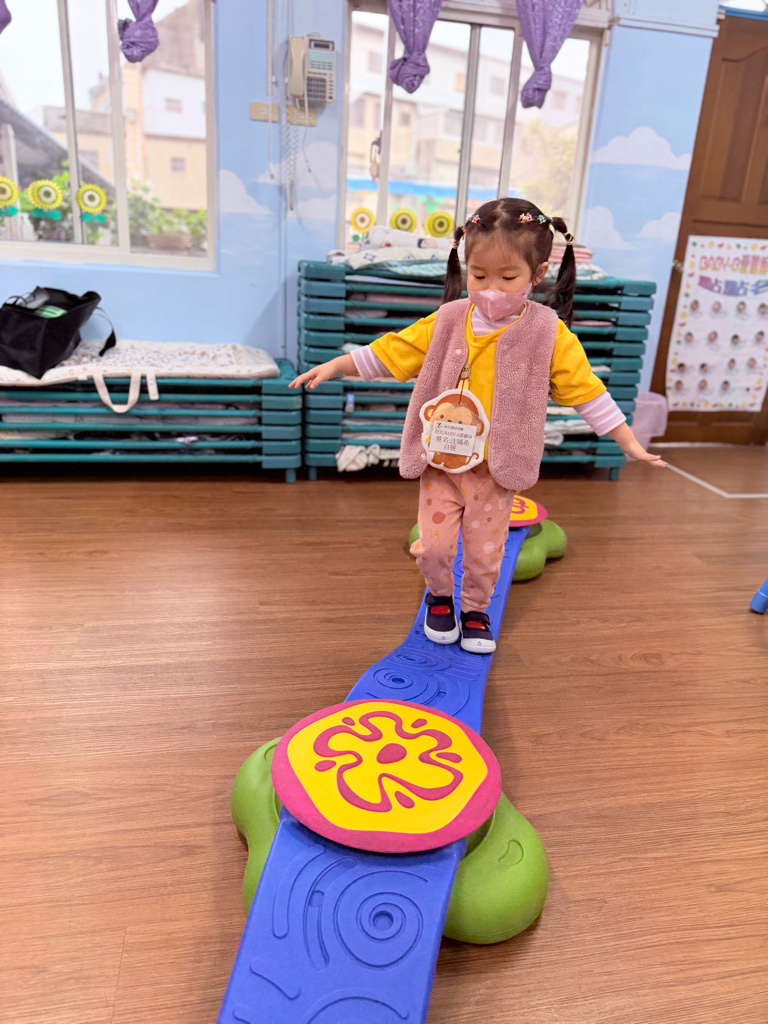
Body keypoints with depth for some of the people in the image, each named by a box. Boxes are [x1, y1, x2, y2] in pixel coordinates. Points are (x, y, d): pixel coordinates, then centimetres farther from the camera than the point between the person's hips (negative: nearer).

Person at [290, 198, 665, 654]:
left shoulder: (548, 334, -7)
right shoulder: (446, 321, -2)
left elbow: (586, 389, -4)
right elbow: (388, 352, 4)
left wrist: (630, 443, -5)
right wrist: (332, 367, 3)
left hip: (496, 470, -1)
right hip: (440, 463, 1)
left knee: (485, 552, 8)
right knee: (433, 545, 1)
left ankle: (475, 610, 37)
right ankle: (440, 598, 33)